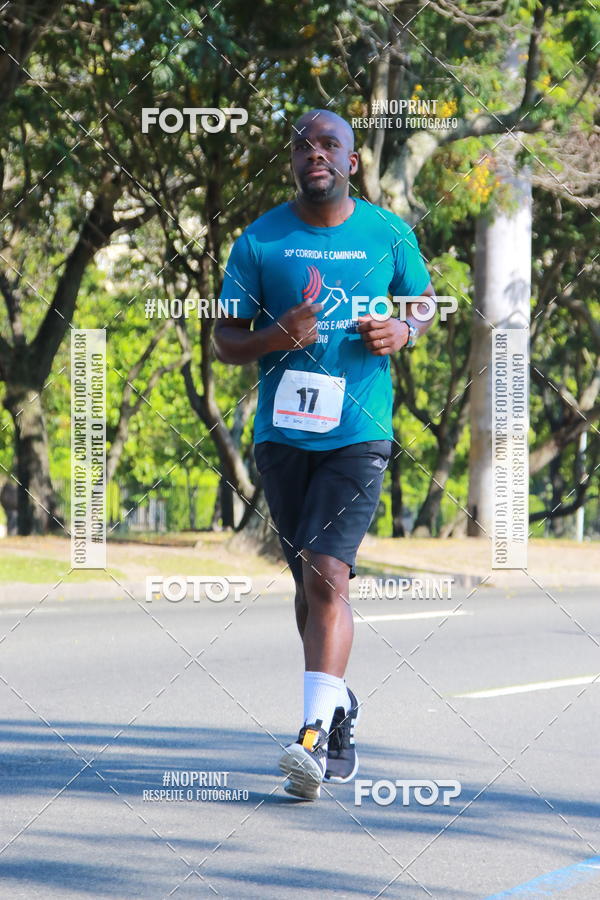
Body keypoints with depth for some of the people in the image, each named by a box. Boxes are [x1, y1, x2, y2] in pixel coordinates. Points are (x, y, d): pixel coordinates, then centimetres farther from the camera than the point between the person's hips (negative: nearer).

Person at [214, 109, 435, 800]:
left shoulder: (389, 235, 3)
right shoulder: (259, 241, 2)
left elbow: (423, 301, 20)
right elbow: (224, 340, 5)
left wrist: (404, 332, -3)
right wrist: (274, 339, -16)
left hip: (359, 433, -2)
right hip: (282, 433, 2)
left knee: (326, 572, -17)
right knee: (310, 583, 11)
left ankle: (314, 733, -23)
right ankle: (341, 711, 31)